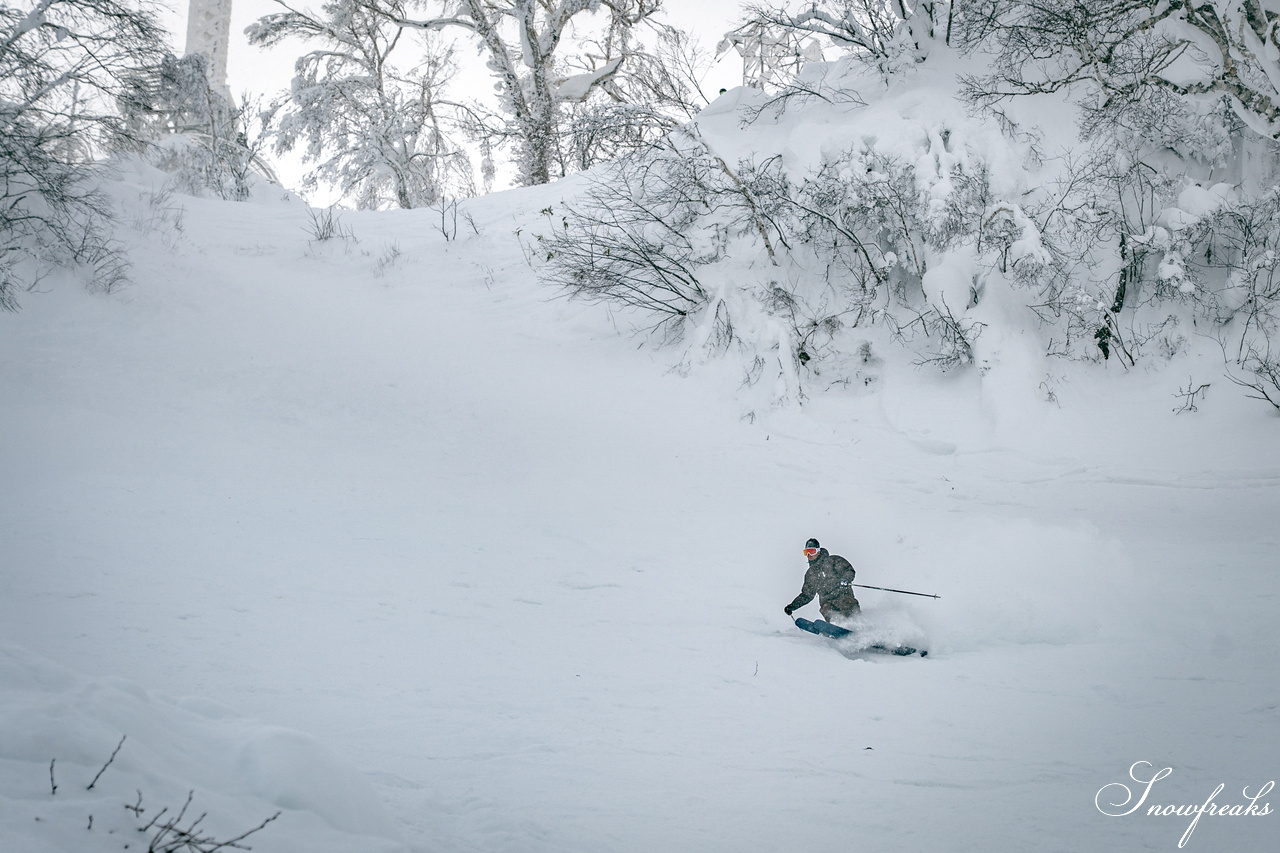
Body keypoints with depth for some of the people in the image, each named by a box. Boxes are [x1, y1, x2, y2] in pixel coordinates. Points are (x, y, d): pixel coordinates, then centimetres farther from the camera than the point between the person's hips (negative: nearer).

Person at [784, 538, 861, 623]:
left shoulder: (833, 560, 9)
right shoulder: (810, 574, 24)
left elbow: (849, 571, 1)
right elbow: (806, 595, 29)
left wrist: (845, 579, -21)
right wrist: (792, 606, 19)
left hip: (843, 595, -2)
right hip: (827, 602, 3)